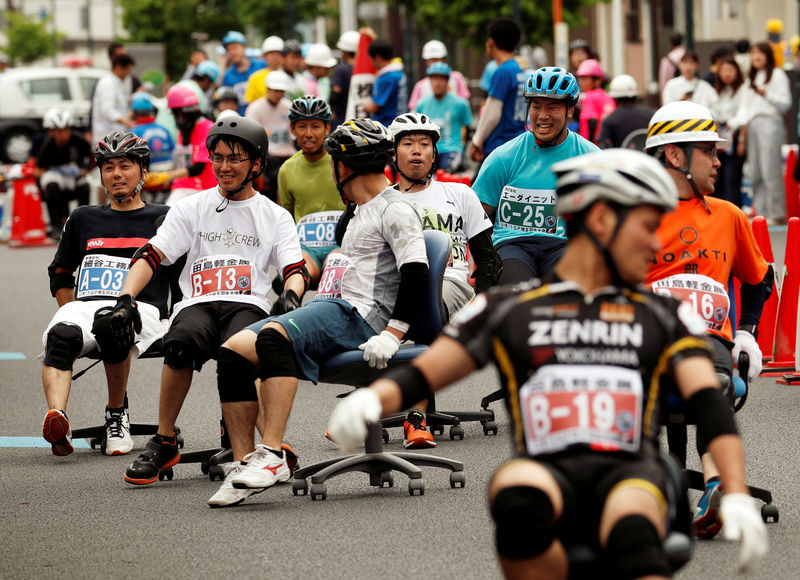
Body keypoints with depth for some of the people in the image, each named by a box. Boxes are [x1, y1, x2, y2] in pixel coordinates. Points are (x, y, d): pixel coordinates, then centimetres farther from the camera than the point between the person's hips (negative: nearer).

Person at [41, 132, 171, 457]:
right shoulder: (83, 219, 24)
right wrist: (70, 311, 14)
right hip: (83, 306, 3)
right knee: (61, 335, -35)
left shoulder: (162, 219, 14)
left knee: (109, 322, -40)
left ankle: (117, 415, -21)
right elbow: (60, 273, 31)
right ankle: (57, 421, -56)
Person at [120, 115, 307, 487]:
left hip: (249, 306, -1)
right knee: (182, 341, -37)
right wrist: (126, 299, -10)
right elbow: (151, 257, 8)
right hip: (198, 304, 1)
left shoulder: (275, 217, 18)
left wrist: (291, 296, -18)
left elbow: (295, 270, 7)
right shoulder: (192, 209, 18)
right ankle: (164, 442, -21)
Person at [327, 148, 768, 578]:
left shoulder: (662, 317, 25)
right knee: (517, 495, -38)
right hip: (546, 469, 0)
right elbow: (420, 376, 17)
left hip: (632, 470, 0)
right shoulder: (507, 310, 21)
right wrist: (370, 398, -8)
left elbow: (709, 403, 13)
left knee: (631, 535, -37)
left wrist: (737, 496, -5)